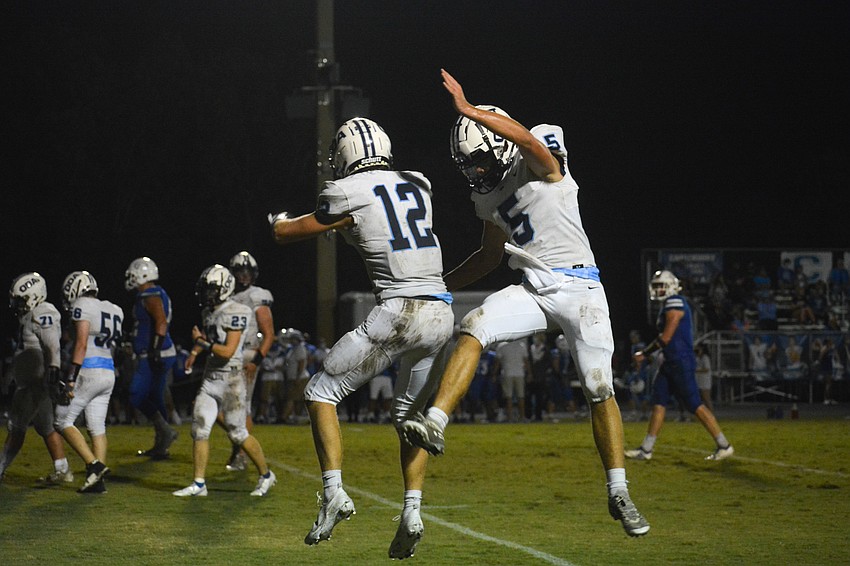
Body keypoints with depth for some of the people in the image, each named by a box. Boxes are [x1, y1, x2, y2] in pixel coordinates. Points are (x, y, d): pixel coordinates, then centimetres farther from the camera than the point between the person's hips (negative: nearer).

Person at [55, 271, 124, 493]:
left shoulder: (82, 306, -8)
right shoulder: (114, 310, 15)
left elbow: (81, 344, -16)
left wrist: (70, 380, -18)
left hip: (88, 372, -8)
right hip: (109, 373, 8)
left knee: (63, 421, 2)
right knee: (97, 427, 8)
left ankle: (94, 466, -10)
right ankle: (98, 481, 4)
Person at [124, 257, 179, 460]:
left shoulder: (150, 296, -14)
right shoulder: (157, 294, 17)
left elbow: (161, 323, -24)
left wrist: (156, 351, -28)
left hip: (154, 357, -10)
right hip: (157, 357, 10)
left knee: (137, 397, -8)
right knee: (155, 399, 12)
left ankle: (165, 431, -14)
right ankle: (160, 447, 15)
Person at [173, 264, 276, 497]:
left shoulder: (234, 314, -16)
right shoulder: (209, 312, 9)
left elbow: (228, 351, -22)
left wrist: (202, 342, -15)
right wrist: (195, 351, 16)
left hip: (230, 379, -8)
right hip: (210, 379, 8)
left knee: (237, 433, 0)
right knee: (199, 429, 1)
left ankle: (266, 475, 18)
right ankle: (199, 484, 6)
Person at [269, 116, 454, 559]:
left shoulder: (348, 195, -1)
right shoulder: (417, 186, 15)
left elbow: (284, 234, 13)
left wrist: (281, 221, 36)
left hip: (397, 312, -6)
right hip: (441, 314, 6)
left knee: (321, 393, 9)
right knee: (409, 415, 20)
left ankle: (334, 492, -2)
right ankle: (411, 513, 7)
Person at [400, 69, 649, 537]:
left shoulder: (541, 166, -10)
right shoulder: (489, 196, 10)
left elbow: (529, 140, -35)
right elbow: (490, 255, 24)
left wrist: (468, 110, -38)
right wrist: (442, 285, 17)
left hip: (578, 285, -5)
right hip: (534, 291, 5)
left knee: (599, 390, -5)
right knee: (473, 329, -21)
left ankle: (619, 494, 7)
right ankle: (435, 424, -31)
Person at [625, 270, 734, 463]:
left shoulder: (675, 303, -14)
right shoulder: (668, 305, 17)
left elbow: (666, 337, -16)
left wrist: (644, 353, -5)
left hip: (681, 362, -10)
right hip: (671, 363, 10)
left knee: (695, 404, -7)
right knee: (658, 402, 7)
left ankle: (724, 445, 0)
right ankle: (646, 449, 9)